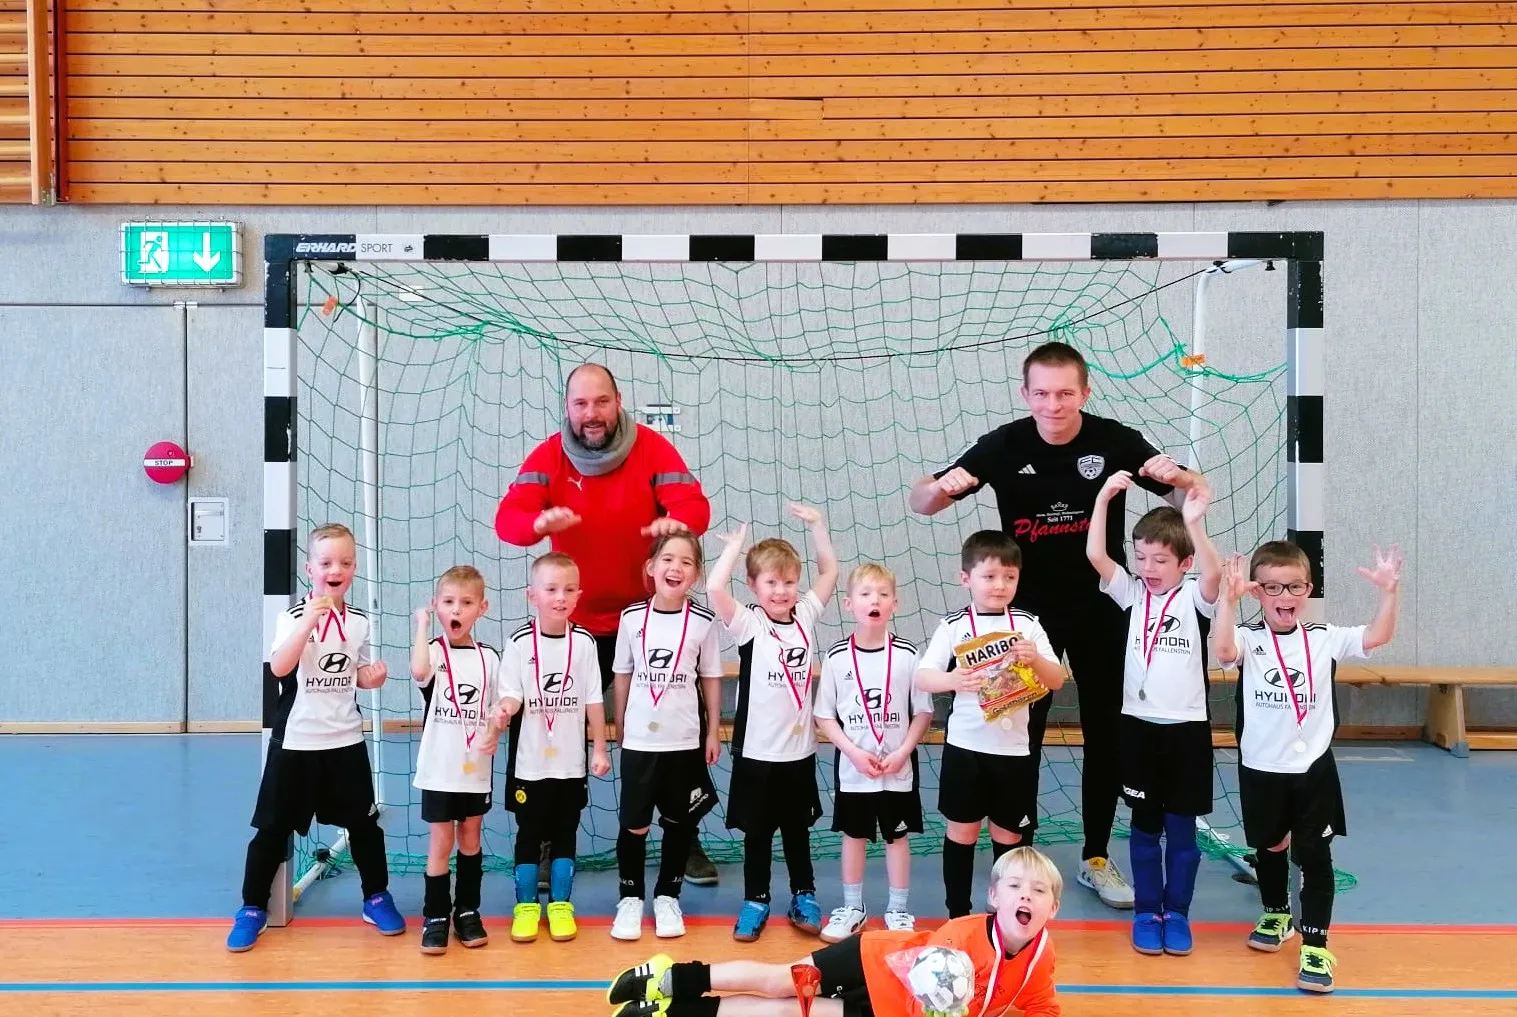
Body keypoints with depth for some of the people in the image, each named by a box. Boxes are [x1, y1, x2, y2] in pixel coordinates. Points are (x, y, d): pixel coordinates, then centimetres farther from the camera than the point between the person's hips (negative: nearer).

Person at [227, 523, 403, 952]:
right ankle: (253, 909, 17)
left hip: (346, 741, 4)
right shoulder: (294, 617, -11)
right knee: (273, 828, 4)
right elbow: (279, 668, -28)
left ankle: (377, 898, 28)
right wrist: (310, 620, -36)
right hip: (295, 742, -3)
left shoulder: (359, 622, 4)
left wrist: (373, 677, -5)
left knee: (363, 822, 11)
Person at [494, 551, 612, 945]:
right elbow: (512, 694, -8)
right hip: (529, 761, -1)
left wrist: (600, 749, 3)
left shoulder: (585, 642, -3)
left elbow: (593, 701, 2)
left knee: (565, 834, 11)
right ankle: (526, 906, 21)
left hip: (571, 761, 2)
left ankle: (560, 905, 23)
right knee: (529, 834, 8)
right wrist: (504, 711, -31)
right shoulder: (520, 642, -8)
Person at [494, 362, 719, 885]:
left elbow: (696, 506, -19)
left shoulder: (652, 448, -12)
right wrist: (540, 521, -43)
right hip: (577, 623, 1)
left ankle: (685, 838, 22)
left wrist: (677, 520, -43)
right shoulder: (548, 457, -10)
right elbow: (507, 518, -20)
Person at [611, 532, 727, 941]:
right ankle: (630, 898, 22)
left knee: (680, 823, 10)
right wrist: (619, 730, 9)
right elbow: (623, 675, 5)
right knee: (634, 825, 5)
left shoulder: (703, 622, -6)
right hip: (639, 740, 0)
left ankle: (667, 896, 25)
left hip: (686, 740, 0)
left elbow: (711, 678, 3)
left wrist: (713, 732, 4)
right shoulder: (632, 617, -4)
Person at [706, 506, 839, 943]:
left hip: (799, 748, 3)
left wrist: (816, 525, 1)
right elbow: (714, 589, -26)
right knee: (757, 832, 10)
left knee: (797, 829, 17)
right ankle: (755, 902, 23)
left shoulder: (806, 616, 2)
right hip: (757, 750, -3)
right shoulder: (748, 624, -11)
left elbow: (829, 570, 9)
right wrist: (736, 543, -17)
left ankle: (804, 898, 30)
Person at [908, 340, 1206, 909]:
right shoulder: (1003, 446, -13)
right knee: (1020, 736, 1)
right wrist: (941, 486, -34)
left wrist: (1178, 477, -31)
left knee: (1106, 734, 9)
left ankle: (1096, 859, 24)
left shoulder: (1116, 442, -13)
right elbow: (920, 503, -10)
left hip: (1101, 611, 1)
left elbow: (1194, 496, -7)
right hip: (1029, 611, -1)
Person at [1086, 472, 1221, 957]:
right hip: (1139, 723, 2)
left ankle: (1177, 913, 20)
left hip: (1187, 726, -2)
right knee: (1145, 825, 10)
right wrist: (1103, 499, -20)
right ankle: (1147, 912, 21)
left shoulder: (1195, 598, -4)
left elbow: (1214, 574, -26)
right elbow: (1095, 556, -11)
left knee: (1181, 828, 8)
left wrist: (1194, 524, -39)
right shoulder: (1131, 593, 2)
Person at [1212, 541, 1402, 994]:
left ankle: (1315, 945, 7)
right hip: (1261, 769, 0)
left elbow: (1376, 637, -12)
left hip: (1314, 768, 0)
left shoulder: (1324, 638, -2)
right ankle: (1276, 916, 41)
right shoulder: (1248, 639, -10)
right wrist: (1228, 599, -41)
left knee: (1314, 855, 1)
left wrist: (1389, 592, -25)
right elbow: (1223, 651, -31)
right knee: (1268, 848, 18)